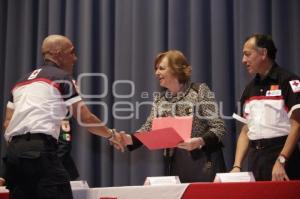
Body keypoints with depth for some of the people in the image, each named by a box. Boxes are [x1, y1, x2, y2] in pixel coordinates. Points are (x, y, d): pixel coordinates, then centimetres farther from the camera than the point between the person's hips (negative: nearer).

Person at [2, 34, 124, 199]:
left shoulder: (22, 81, 25)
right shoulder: (61, 77, 4)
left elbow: (7, 122, 20)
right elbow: (85, 118, 3)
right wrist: (111, 134, 18)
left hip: (13, 150, 8)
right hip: (39, 149, -8)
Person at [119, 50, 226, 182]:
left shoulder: (200, 91, -4)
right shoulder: (159, 99, 10)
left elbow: (218, 127, -8)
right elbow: (148, 129, 3)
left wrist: (200, 141, -26)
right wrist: (130, 139, -16)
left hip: (203, 162, -4)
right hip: (174, 165, 4)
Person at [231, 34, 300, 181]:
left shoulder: (288, 81, -7)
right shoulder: (249, 89, 13)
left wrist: (281, 161, -20)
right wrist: (237, 166, 4)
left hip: (281, 154, -6)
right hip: (255, 158, 6)